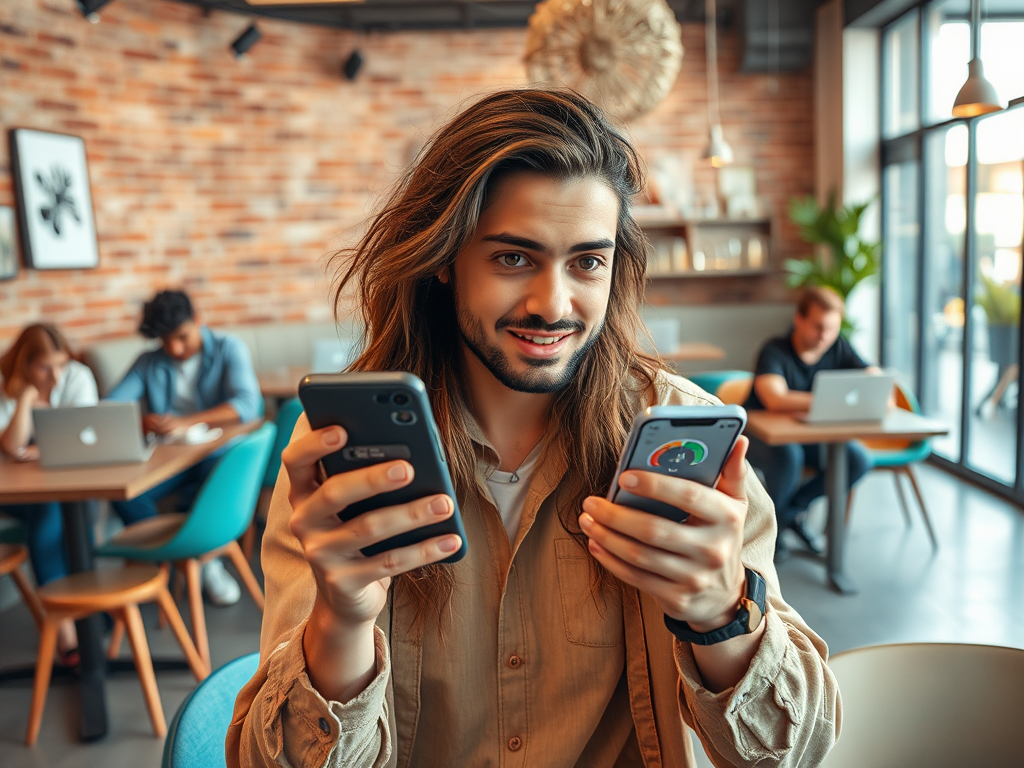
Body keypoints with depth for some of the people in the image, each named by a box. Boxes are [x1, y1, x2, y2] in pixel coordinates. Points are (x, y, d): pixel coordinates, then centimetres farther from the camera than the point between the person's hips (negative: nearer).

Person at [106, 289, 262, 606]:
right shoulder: (149, 363, 12)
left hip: (219, 451, -3)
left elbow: (247, 404, -16)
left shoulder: (229, 349, 1)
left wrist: (187, 422, -28)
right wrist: (138, 422, -23)